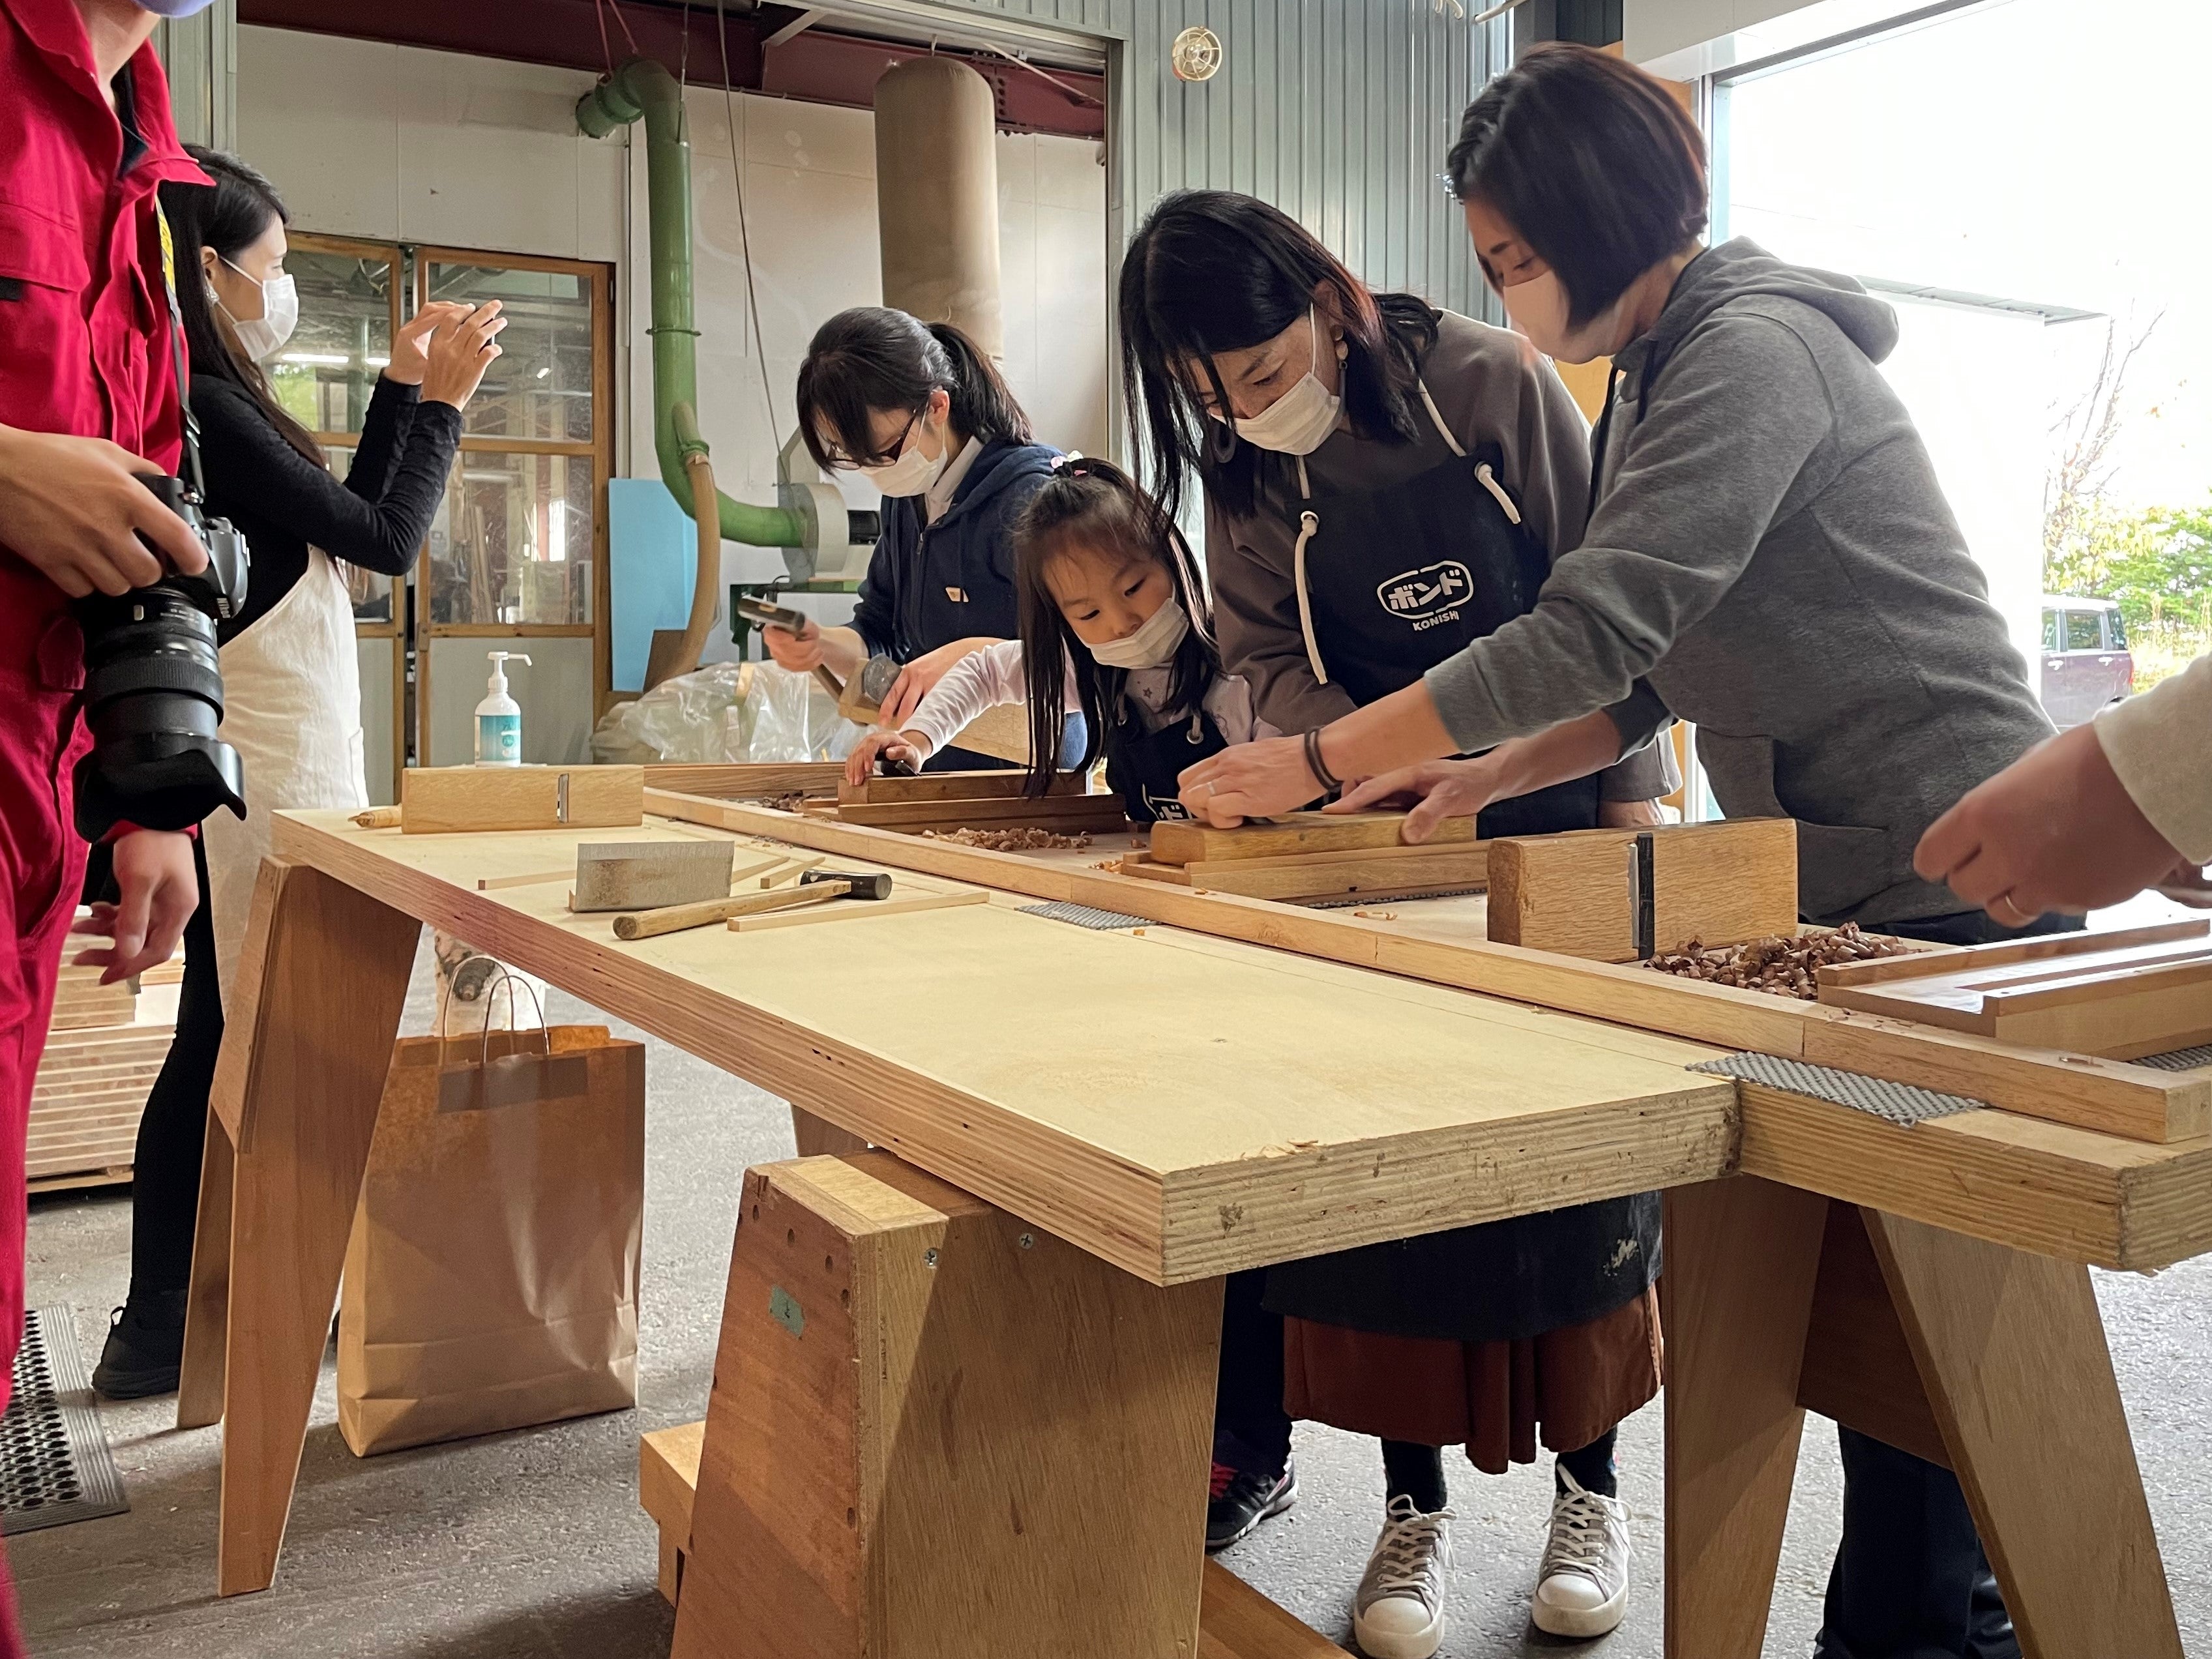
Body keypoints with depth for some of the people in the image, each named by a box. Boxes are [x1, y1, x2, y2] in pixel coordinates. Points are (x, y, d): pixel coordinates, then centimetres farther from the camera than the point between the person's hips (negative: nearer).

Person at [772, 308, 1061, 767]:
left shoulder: (1031, 493, -14)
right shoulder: (906, 497, 12)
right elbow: (879, 640, 19)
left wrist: (973, 654, -27)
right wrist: (822, 645, -1)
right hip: (936, 776, 7)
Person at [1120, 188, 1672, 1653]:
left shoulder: (1488, 381, -10)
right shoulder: (1247, 477, -1)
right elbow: (1272, 661, 1)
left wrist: (1631, 789, -10)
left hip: (1558, 822, -2)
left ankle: (1591, 1486, 24)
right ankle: (1415, 1507, 18)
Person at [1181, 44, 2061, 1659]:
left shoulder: (1752, 356, -17)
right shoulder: (1653, 382, 13)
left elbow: (1596, 628, -25)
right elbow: (1658, 668, 14)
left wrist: (1316, 762, -21)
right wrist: (1488, 772, 1)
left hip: (1948, 880, -9)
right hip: (1827, 880, 9)